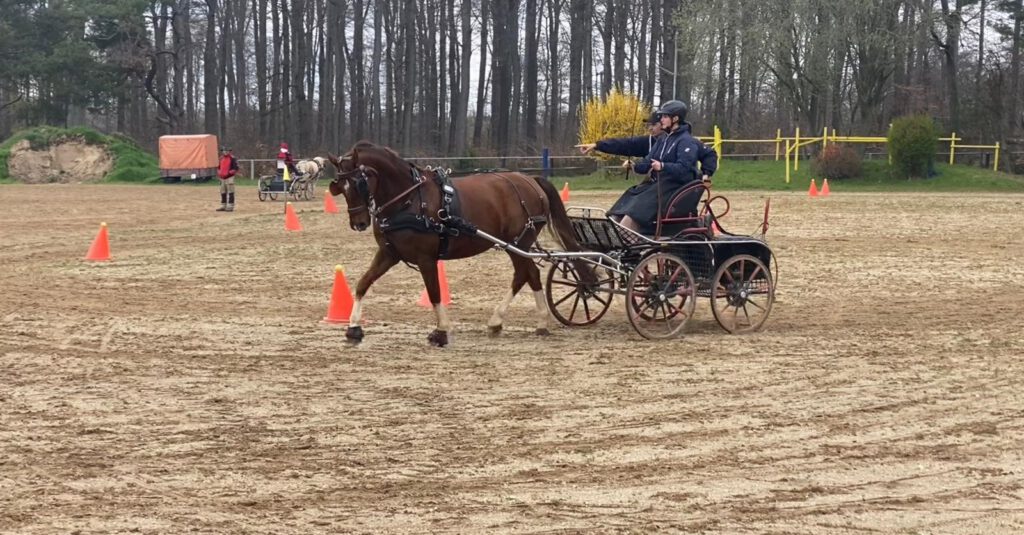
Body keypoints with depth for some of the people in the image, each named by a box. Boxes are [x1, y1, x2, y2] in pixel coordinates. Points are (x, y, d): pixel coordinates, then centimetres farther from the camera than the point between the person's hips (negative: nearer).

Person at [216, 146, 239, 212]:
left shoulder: (232, 158, -10)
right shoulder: (222, 158, 13)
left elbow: (236, 168, -14)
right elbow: (219, 167, 24)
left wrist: (229, 173, -22)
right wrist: (219, 173, 5)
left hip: (229, 178, -8)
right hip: (222, 178, 8)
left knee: (230, 193, -8)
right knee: (223, 193, 14)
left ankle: (230, 207, -7)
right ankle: (223, 206, 22)